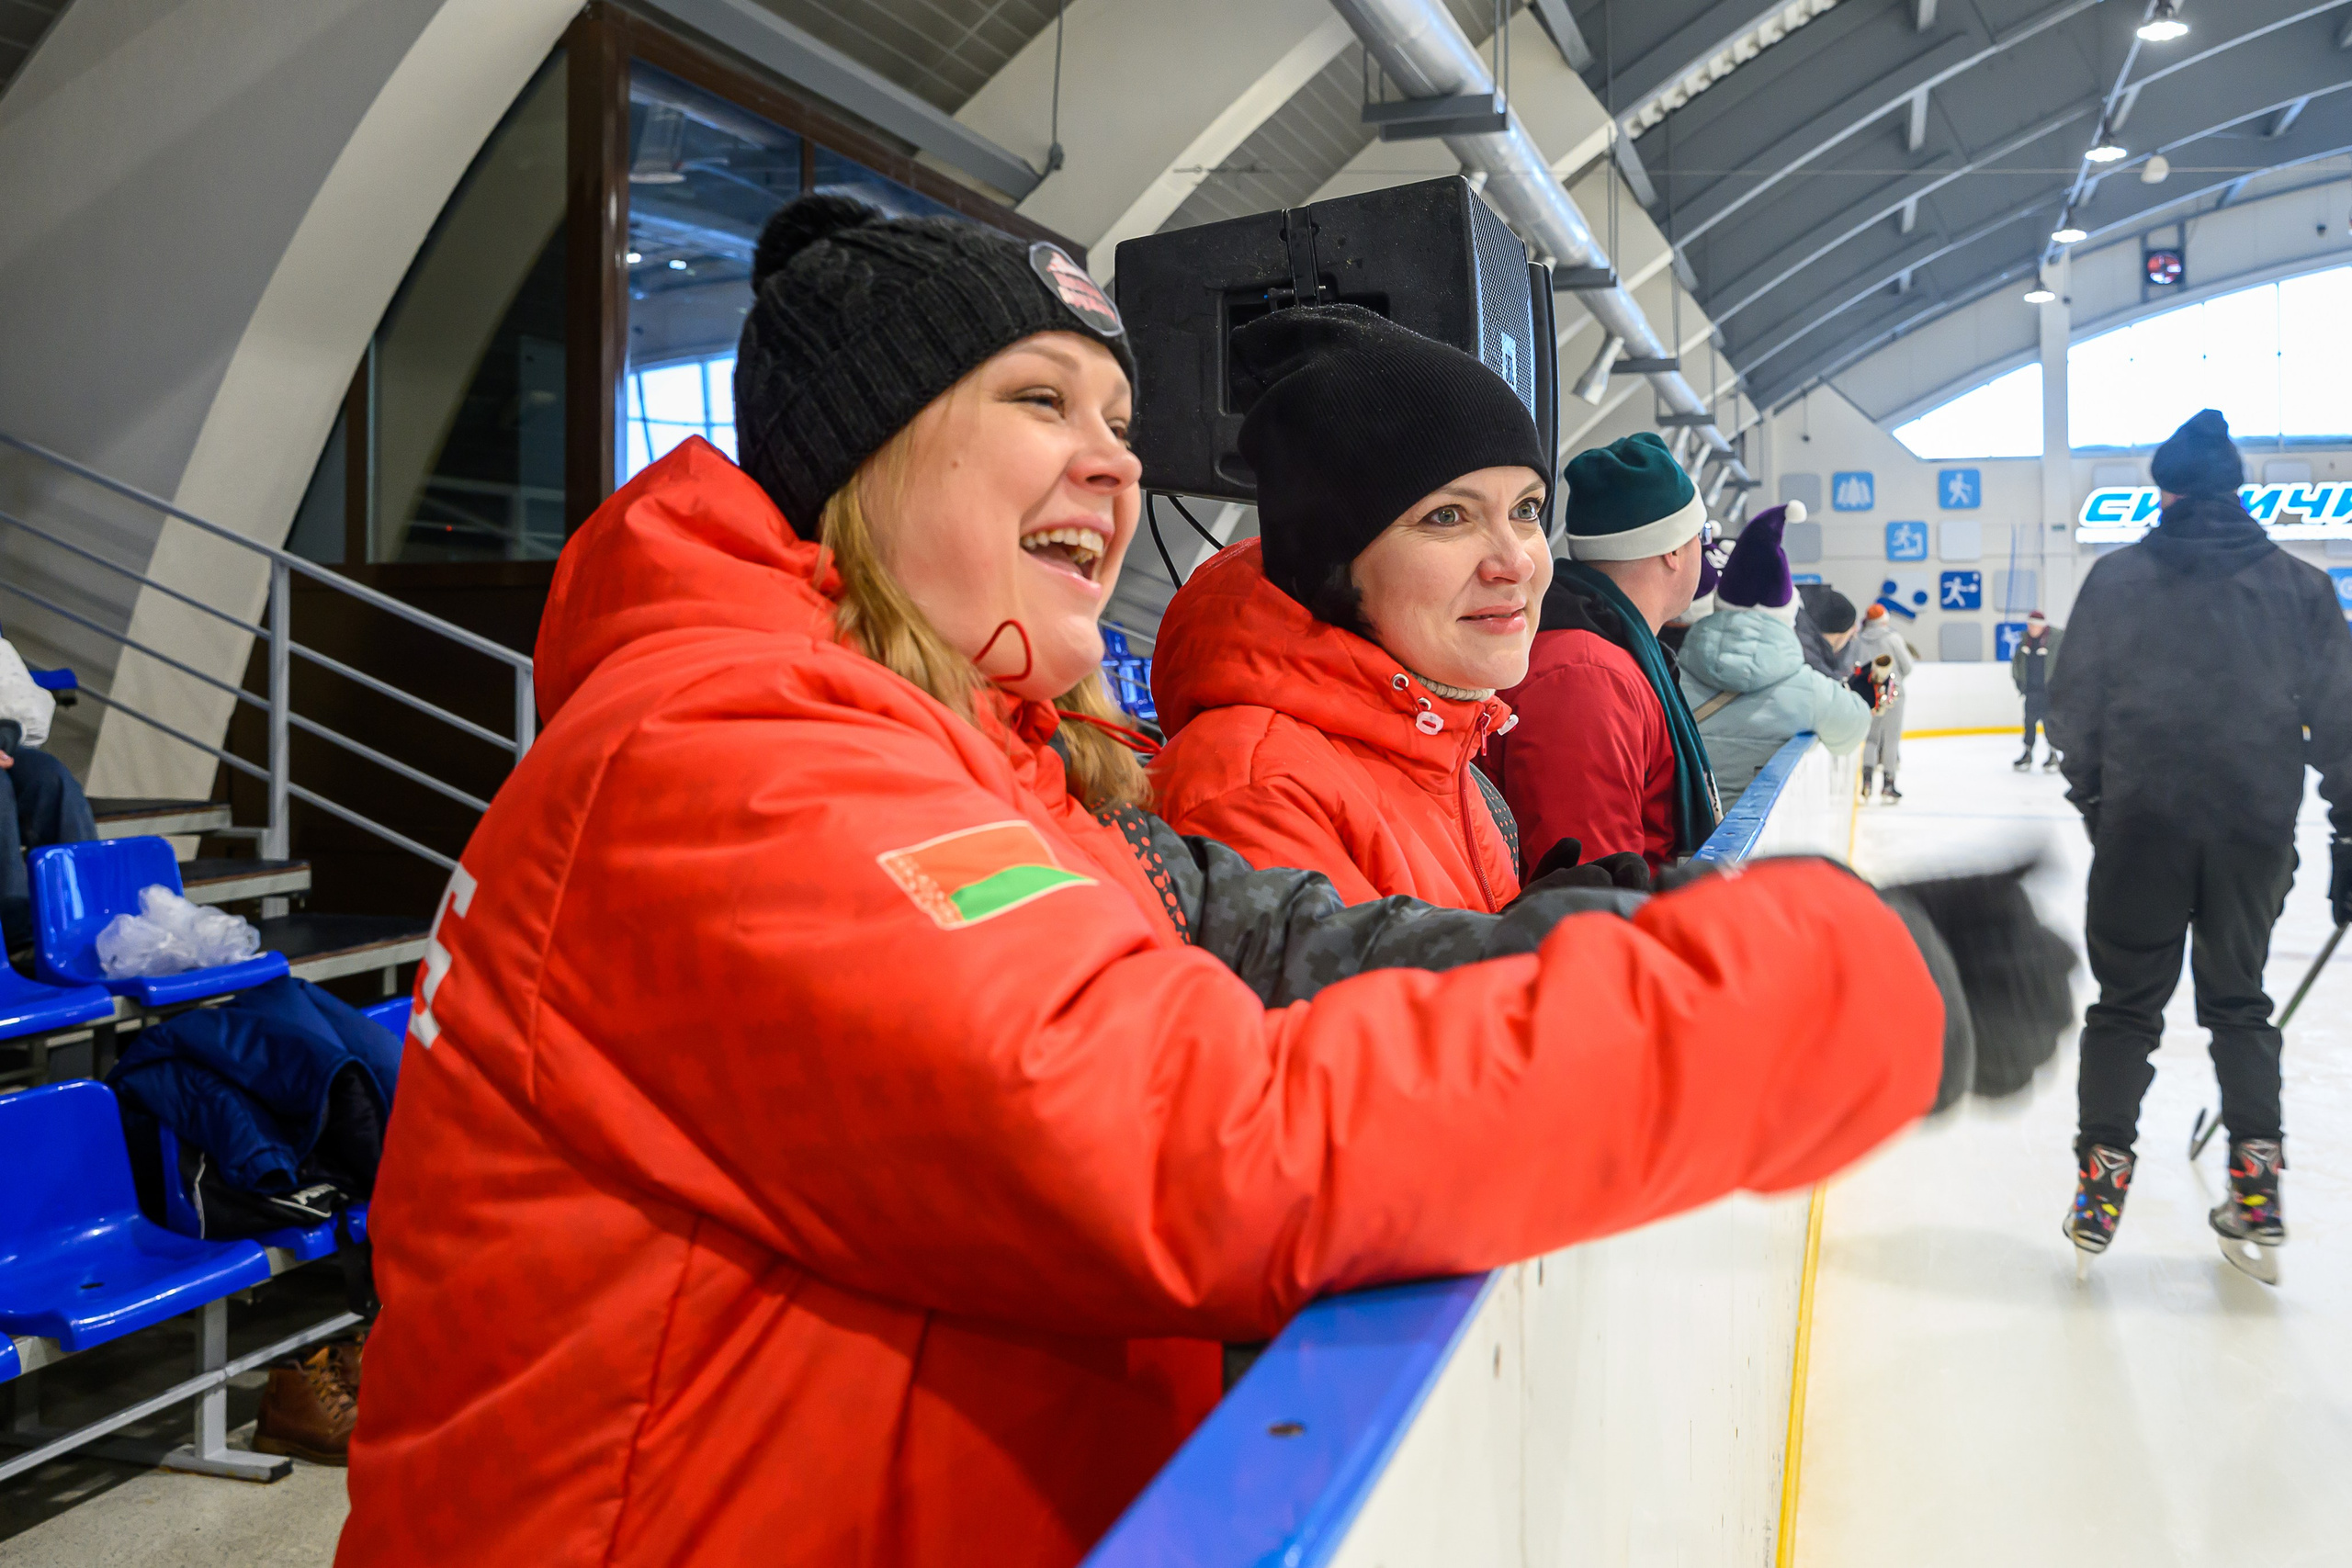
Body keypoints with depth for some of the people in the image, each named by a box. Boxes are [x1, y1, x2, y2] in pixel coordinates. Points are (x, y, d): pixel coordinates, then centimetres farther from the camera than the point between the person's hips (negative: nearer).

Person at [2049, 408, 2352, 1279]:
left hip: (2142, 818, -2)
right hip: (2257, 824, 2)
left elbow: (2075, 701, 2)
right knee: (2238, 1001, 17)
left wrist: (2090, 793, 16)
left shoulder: (2119, 577, 1)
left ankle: (2102, 1177, 12)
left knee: (2127, 1003, 10)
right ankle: (2257, 1186, 14)